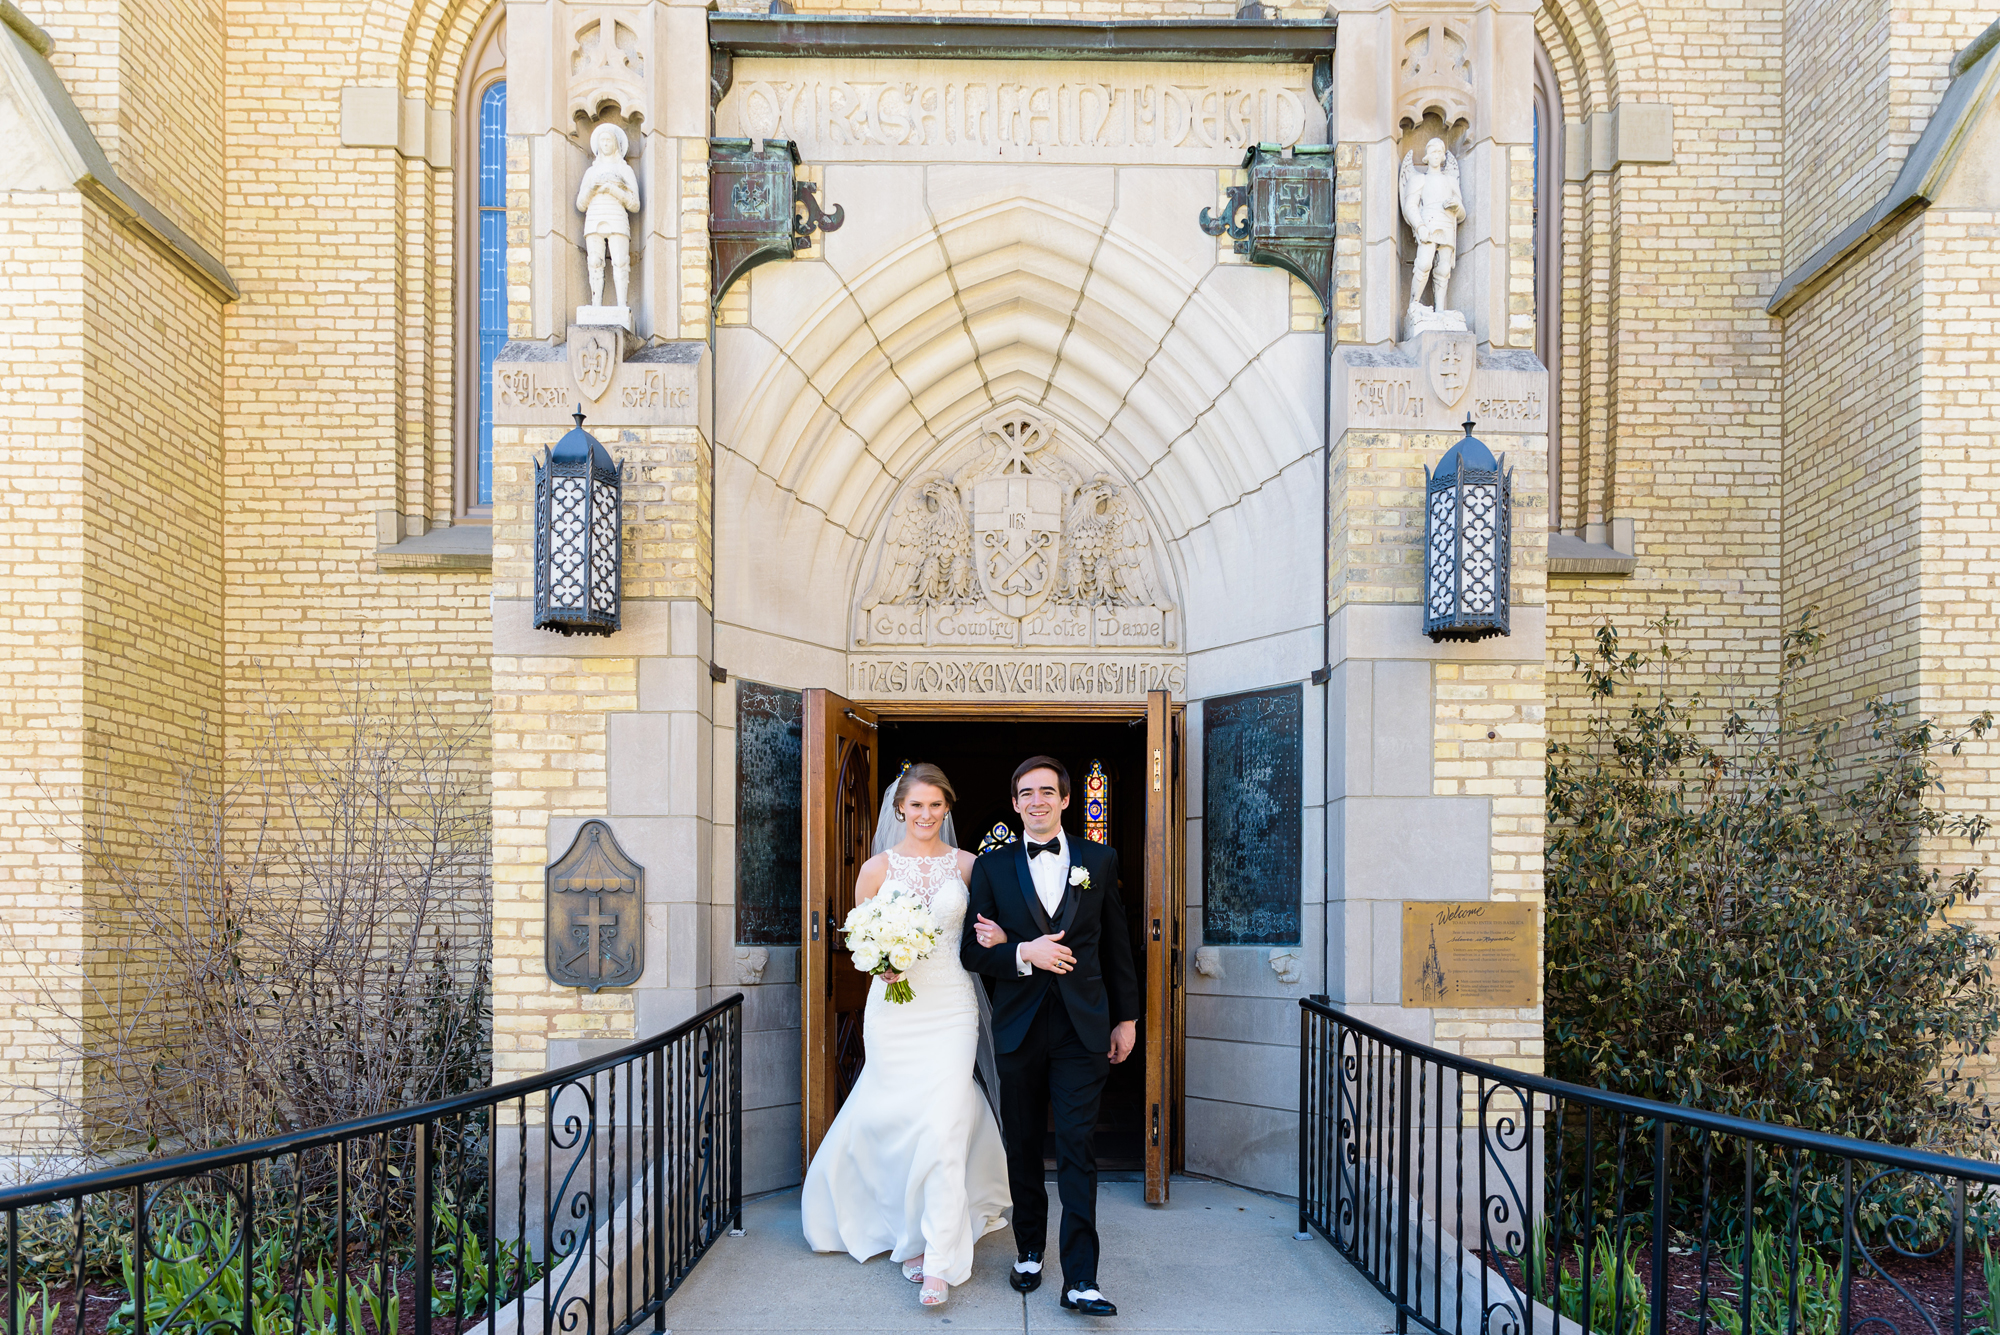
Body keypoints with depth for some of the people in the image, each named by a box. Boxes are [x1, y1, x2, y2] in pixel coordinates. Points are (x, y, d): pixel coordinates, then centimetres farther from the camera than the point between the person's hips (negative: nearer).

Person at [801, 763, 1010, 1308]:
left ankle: (938, 1261, -1)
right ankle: (913, 1233, 27)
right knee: (897, 1118, 5)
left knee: (944, 1123, -8)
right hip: (894, 1006, 0)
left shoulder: (966, 865, 5)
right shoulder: (878, 868, 3)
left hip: (950, 1005, 0)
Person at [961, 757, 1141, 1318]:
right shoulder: (992, 867, 3)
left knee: (1077, 1150, -5)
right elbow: (973, 951, 1)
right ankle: (1029, 1251, 30)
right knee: (1023, 1147, 13)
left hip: (1083, 1027, -1)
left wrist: (1127, 1017, 8)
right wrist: (1022, 953, -16)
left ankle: (1080, 1280, -2)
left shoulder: (1099, 860, 5)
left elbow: (1117, 944, 8)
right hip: (1019, 1025, 1)